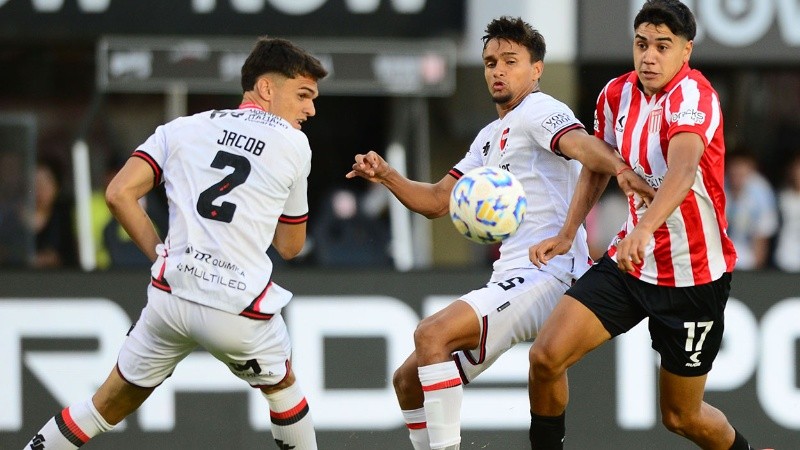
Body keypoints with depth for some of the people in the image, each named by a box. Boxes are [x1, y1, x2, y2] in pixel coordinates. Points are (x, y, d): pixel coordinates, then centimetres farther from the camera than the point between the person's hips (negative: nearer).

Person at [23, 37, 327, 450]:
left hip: (172, 295, 2)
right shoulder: (294, 144, 6)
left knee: (109, 405, 17)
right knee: (282, 386, 28)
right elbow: (290, 246, 14)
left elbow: (119, 194, 1)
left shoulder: (182, 129, 12)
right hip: (241, 309, -2)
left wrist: (160, 255, 8)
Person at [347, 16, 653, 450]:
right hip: (507, 280, 10)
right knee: (409, 379, 8)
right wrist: (386, 176, 8)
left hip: (546, 274, -10)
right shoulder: (490, 138, 24)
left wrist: (620, 169, -48)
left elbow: (580, 144, -26)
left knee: (432, 333, -28)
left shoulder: (538, 111, -5)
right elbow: (437, 200, 26)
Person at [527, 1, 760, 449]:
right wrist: (568, 233, 13)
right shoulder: (617, 93, -1)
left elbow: (683, 169, -42)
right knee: (546, 355, -13)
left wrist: (644, 229, -58)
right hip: (630, 261, 6)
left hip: (694, 277, -5)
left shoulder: (693, 95, -22)